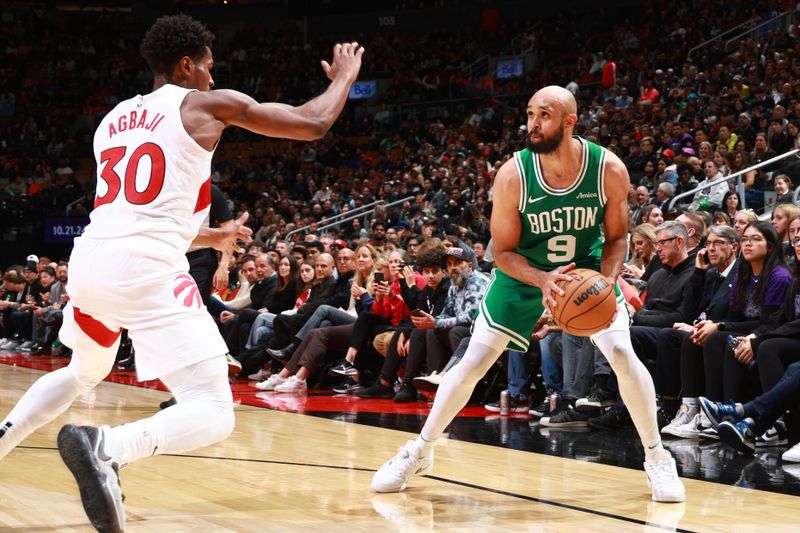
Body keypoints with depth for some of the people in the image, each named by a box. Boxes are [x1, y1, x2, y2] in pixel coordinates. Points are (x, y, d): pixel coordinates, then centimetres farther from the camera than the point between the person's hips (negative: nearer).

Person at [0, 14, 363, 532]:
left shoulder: (114, 119, 25)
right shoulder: (208, 103, 7)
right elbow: (313, 124, 9)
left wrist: (212, 237, 49)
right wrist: (345, 77, 30)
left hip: (90, 259, 7)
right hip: (147, 272, -7)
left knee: (82, 374, 37)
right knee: (212, 415, -8)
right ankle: (107, 447, -36)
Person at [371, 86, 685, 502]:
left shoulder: (609, 170, -23)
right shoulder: (513, 175, -25)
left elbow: (616, 238, -8)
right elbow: (503, 252, -16)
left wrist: (605, 281, -27)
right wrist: (542, 280, -34)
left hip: (587, 268, 0)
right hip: (525, 273, 0)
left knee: (623, 356, -15)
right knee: (472, 363, -3)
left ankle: (656, 458, 4)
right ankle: (419, 452, 15)